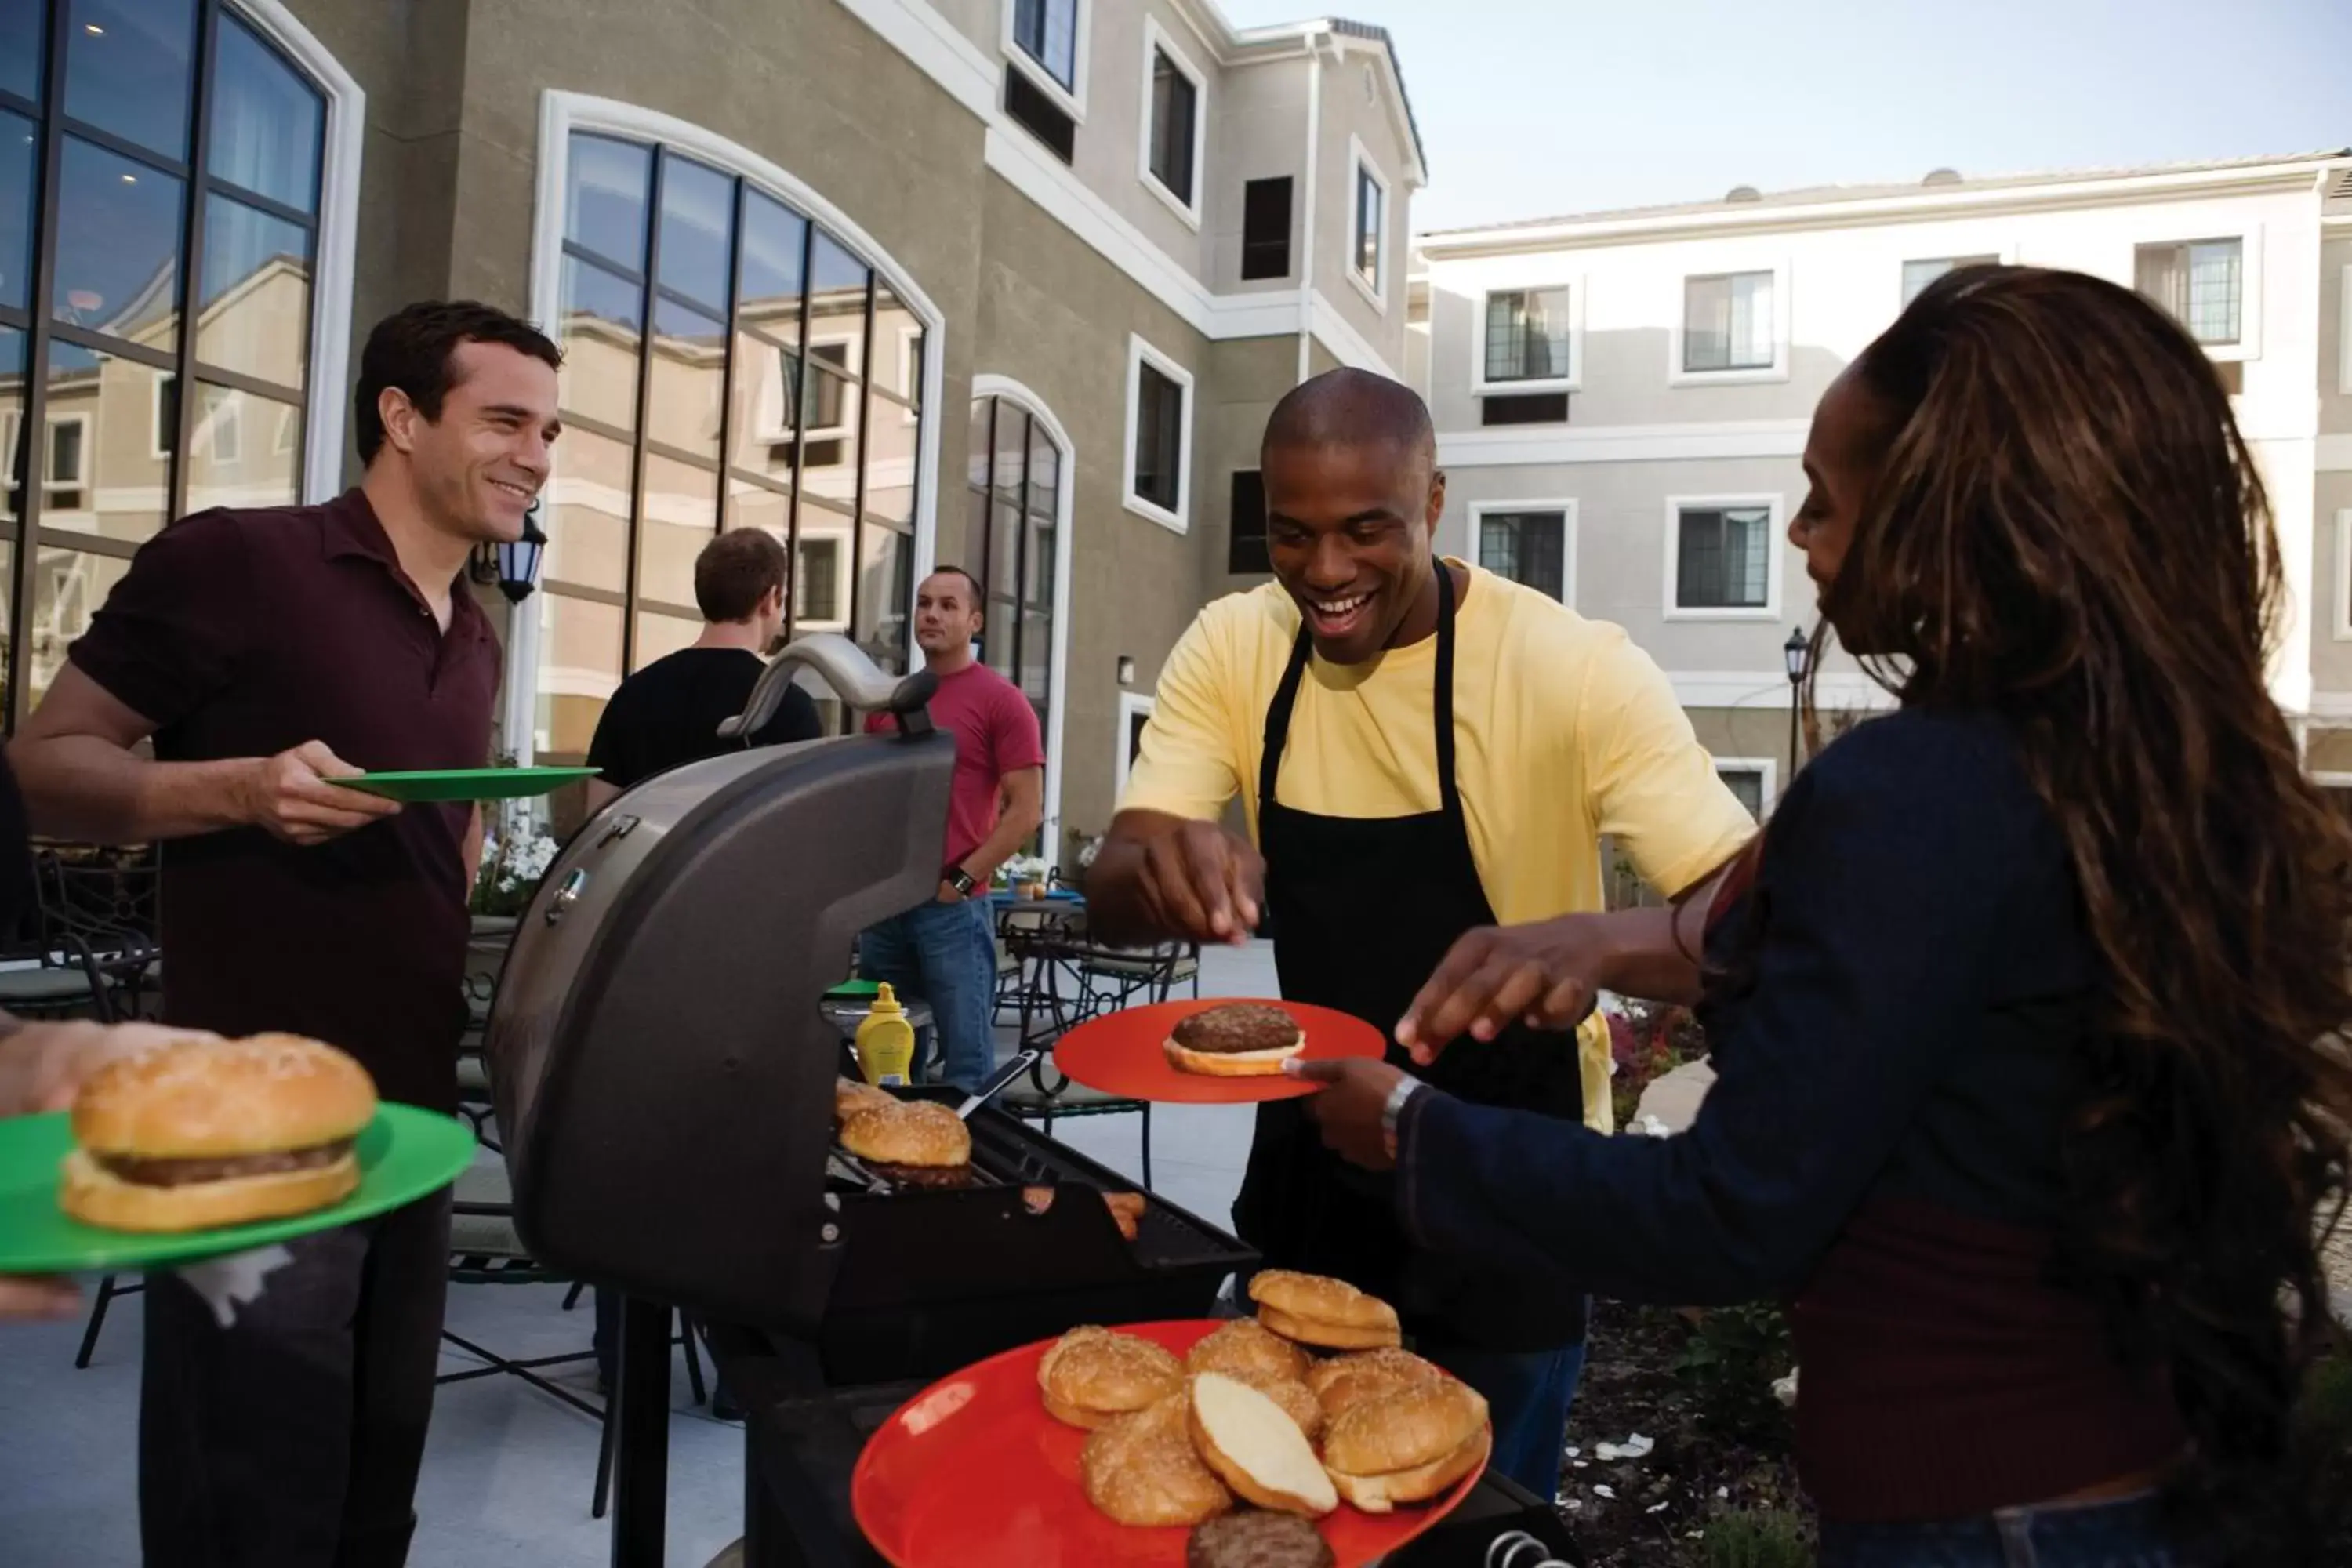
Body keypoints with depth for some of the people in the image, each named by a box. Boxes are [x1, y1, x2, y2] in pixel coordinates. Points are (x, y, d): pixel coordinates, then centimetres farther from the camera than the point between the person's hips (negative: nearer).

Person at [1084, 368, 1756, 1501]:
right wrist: (1163, 867, -37)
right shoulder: (1232, 650, -8)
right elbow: (1109, 897, -13)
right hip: (1309, 1161, 4)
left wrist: (1594, 940, -48)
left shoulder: (1573, 669, -21)